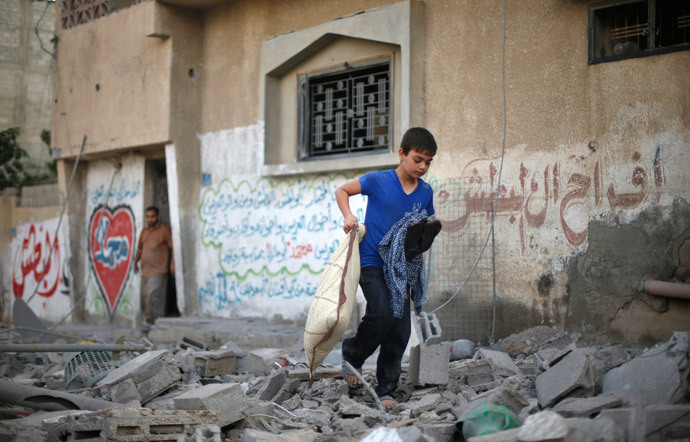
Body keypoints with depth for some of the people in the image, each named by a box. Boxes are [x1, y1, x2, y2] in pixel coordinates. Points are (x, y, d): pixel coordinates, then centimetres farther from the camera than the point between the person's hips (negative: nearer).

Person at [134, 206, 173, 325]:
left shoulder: (164, 230, -2)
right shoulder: (144, 231, 17)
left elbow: (172, 247, -6)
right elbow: (140, 248, 29)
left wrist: (172, 263, -16)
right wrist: (136, 262, 23)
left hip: (158, 272, -7)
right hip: (145, 271, 7)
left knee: (153, 297, -15)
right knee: (144, 299, 7)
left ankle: (155, 323, -13)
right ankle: (148, 321, 13)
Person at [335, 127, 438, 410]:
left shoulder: (425, 192, 5)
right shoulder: (378, 181, -8)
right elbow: (342, 191, 3)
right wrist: (348, 216, -13)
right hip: (371, 262, -5)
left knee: (401, 329, 0)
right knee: (382, 315, -23)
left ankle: (385, 391, 12)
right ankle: (352, 354, 6)